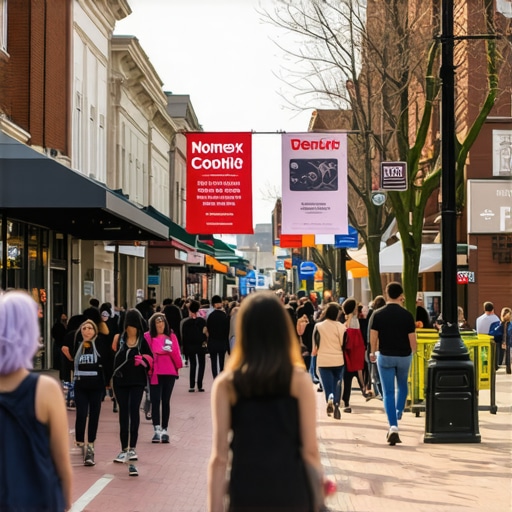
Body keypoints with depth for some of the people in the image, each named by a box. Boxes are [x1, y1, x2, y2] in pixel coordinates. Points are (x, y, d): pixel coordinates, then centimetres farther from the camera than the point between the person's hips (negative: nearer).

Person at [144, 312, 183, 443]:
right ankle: (157, 430, -9)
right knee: (155, 401, -6)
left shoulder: (171, 336, 6)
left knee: (166, 401, 8)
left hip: (169, 373, 2)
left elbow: (176, 353, 6)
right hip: (154, 373, -2)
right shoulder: (147, 337, -1)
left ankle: (164, 430, 15)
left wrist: (178, 366, -2)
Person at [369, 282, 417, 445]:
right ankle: (399, 413, 38)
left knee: (388, 392, 0)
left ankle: (393, 427, -12)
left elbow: (373, 337, -6)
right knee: (402, 385, 28)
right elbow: (412, 339, -6)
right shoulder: (407, 315, -8)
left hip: (385, 356, -1)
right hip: (404, 356, 1)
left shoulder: (377, 314, -7)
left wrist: (373, 353, 12)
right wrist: (413, 351, 15)